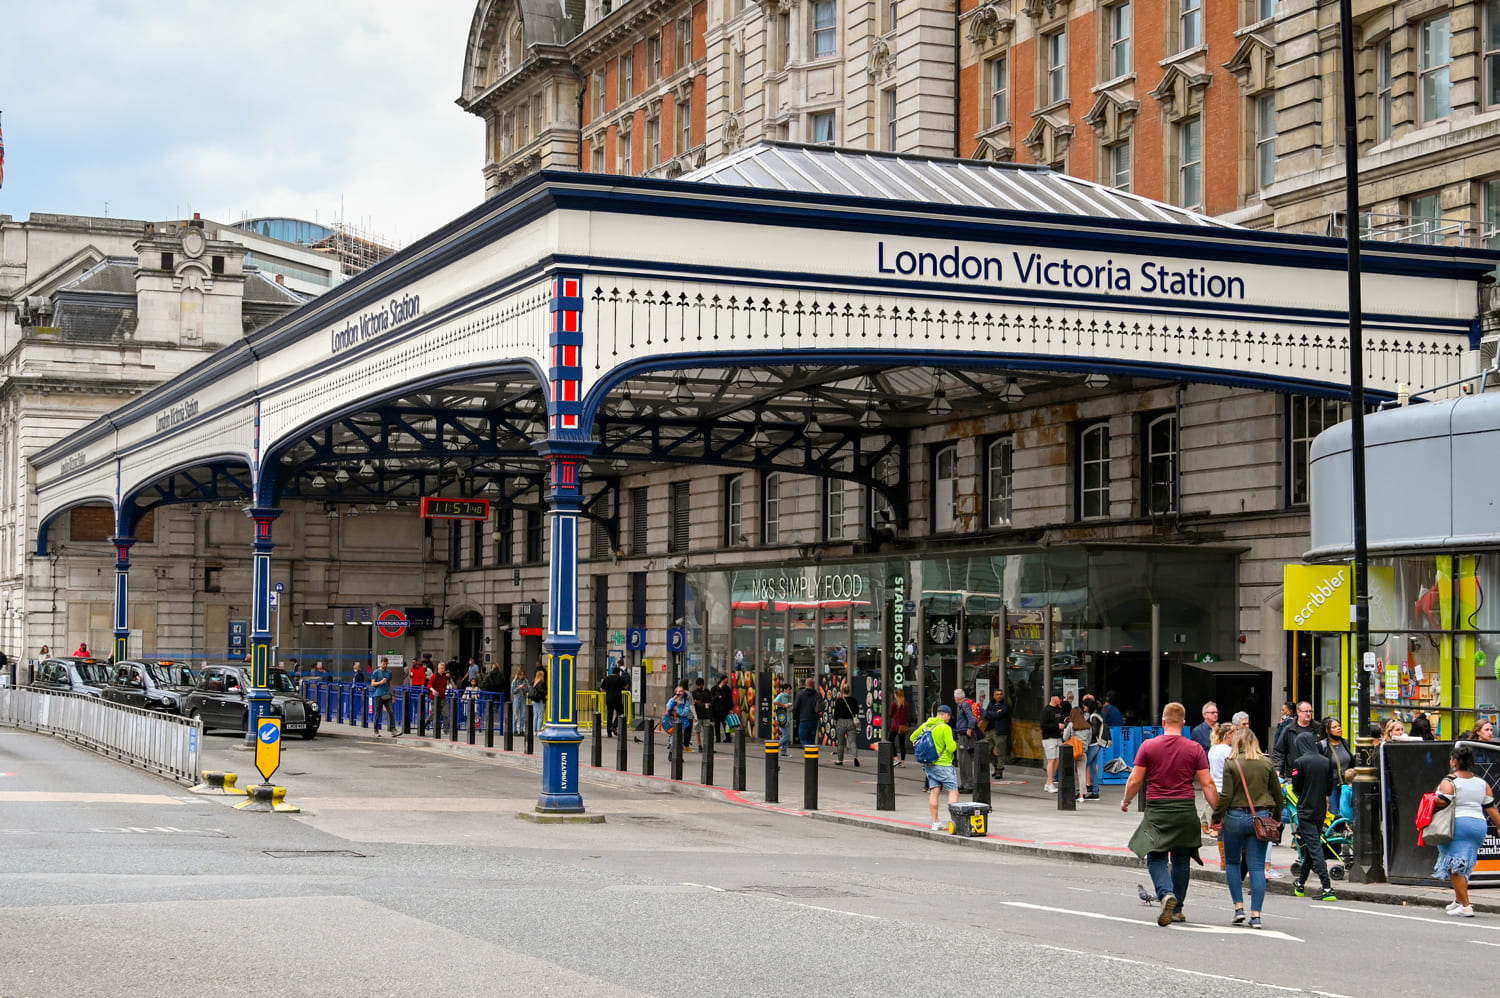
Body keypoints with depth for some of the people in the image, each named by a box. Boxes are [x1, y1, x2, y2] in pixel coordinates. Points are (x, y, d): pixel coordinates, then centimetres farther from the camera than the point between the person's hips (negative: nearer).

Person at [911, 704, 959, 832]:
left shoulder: (925, 725, 7)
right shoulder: (945, 728, -14)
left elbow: (913, 737, 19)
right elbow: (951, 748, -17)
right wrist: (955, 744, 5)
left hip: (929, 764, 7)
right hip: (943, 765, -7)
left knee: (934, 792, 7)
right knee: (953, 791, -2)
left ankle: (935, 822, 6)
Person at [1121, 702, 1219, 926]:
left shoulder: (1148, 746, -1)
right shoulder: (1195, 749, 1)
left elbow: (1135, 781, 0)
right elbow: (1207, 784, -2)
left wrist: (1126, 801, 17)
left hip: (1156, 809, -1)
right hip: (1186, 811, 1)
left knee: (1156, 858, 4)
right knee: (1181, 861, 13)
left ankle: (1166, 894, -23)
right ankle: (1177, 908, 19)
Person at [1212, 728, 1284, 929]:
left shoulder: (1231, 763, -5)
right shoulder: (1266, 763, 5)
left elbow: (1225, 795, -9)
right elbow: (1277, 794, 11)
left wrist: (1216, 818, 1)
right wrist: (1276, 818, 22)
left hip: (1236, 816, -2)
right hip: (1261, 817, 2)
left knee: (1232, 862, 14)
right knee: (1257, 866, 3)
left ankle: (1239, 907, 5)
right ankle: (1256, 914, -2)